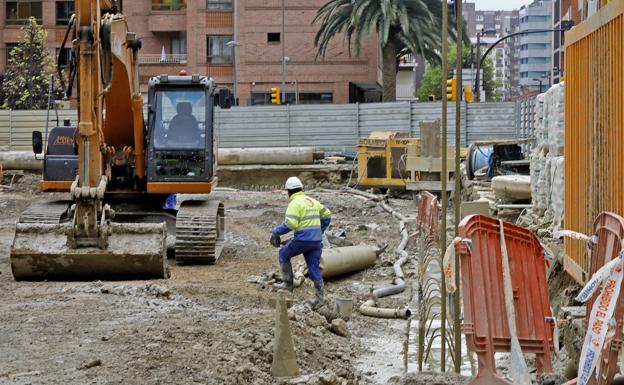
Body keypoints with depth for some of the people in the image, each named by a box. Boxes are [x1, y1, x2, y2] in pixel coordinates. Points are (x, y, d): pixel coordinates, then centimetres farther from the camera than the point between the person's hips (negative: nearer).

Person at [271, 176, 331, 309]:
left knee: (284, 254, 17)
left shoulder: (295, 203, -9)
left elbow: (290, 224, -20)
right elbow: (327, 215, 21)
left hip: (303, 239, -7)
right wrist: (320, 230, 30)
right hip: (316, 240, 7)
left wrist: (276, 231, -8)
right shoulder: (312, 201, 15)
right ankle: (319, 297, 5)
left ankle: (288, 283, 16)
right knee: (314, 268, 10)